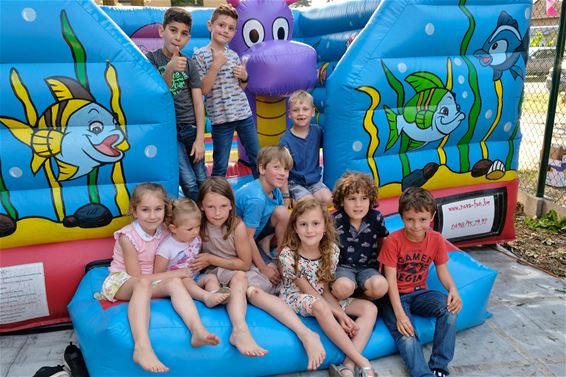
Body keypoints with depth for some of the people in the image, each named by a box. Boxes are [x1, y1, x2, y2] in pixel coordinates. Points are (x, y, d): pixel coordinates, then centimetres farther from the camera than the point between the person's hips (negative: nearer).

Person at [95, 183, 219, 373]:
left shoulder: (163, 232, -3)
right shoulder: (128, 237, -19)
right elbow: (137, 277, -18)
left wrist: (175, 275, -10)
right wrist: (172, 273, -18)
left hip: (150, 281, 5)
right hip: (121, 281, -5)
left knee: (175, 283, -26)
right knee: (143, 284, -39)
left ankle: (198, 330, -46)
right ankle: (142, 347, -59)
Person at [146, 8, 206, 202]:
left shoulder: (189, 64, 5)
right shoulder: (151, 60, -2)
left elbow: (198, 103, 1)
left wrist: (200, 139, -6)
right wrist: (170, 70, -29)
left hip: (190, 127, 3)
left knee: (202, 182, 2)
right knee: (189, 183, -12)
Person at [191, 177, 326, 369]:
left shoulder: (237, 226, -16)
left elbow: (245, 264, -9)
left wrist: (211, 259, -13)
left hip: (242, 271, -1)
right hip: (216, 274, 1)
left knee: (253, 292, -32)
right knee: (239, 277, -33)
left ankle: (306, 334, -43)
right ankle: (240, 329, -56)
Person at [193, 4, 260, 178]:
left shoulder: (233, 55, 10)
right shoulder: (200, 55, -4)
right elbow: (203, 90, -12)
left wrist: (244, 77, -3)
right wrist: (216, 65, -18)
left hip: (244, 114, 5)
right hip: (221, 118, -5)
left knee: (257, 158, 14)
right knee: (220, 166, 2)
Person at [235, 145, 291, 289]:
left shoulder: (275, 191, -7)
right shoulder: (256, 199, -32)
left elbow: (284, 222, 0)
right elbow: (247, 237, -27)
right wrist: (263, 268, -19)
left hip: (256, 231, 8)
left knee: (282, 212, -15)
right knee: (275, 275, -21)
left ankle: (265, 248, 1)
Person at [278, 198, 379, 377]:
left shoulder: (332, 250, -10)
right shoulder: (288, 255, -22)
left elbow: (324, 288, -4)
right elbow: (308, 290, -17)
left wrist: (339, 312, -19)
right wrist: (339, 314, -22)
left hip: (324, 299, 5)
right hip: (297, 298, -5)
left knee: (370, 308, -11)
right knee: (320, 306, -39)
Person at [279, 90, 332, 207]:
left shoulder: (317, 131, -2)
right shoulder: (286, 140, -14)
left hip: (314, 181, 5)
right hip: (294, 183, -4)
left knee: (328, 200, -17)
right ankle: (294, 201, 5)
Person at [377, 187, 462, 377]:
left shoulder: (436, 239, -3)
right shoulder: (392, 241, -16)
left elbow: (442, 269, 2)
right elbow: (391, 280, -18)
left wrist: (453, 289, -21)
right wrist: (400, 314, -27)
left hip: (419, 293, 4)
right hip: (394, 297, -4)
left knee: (450, 307, -23)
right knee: (406, 336, -28)